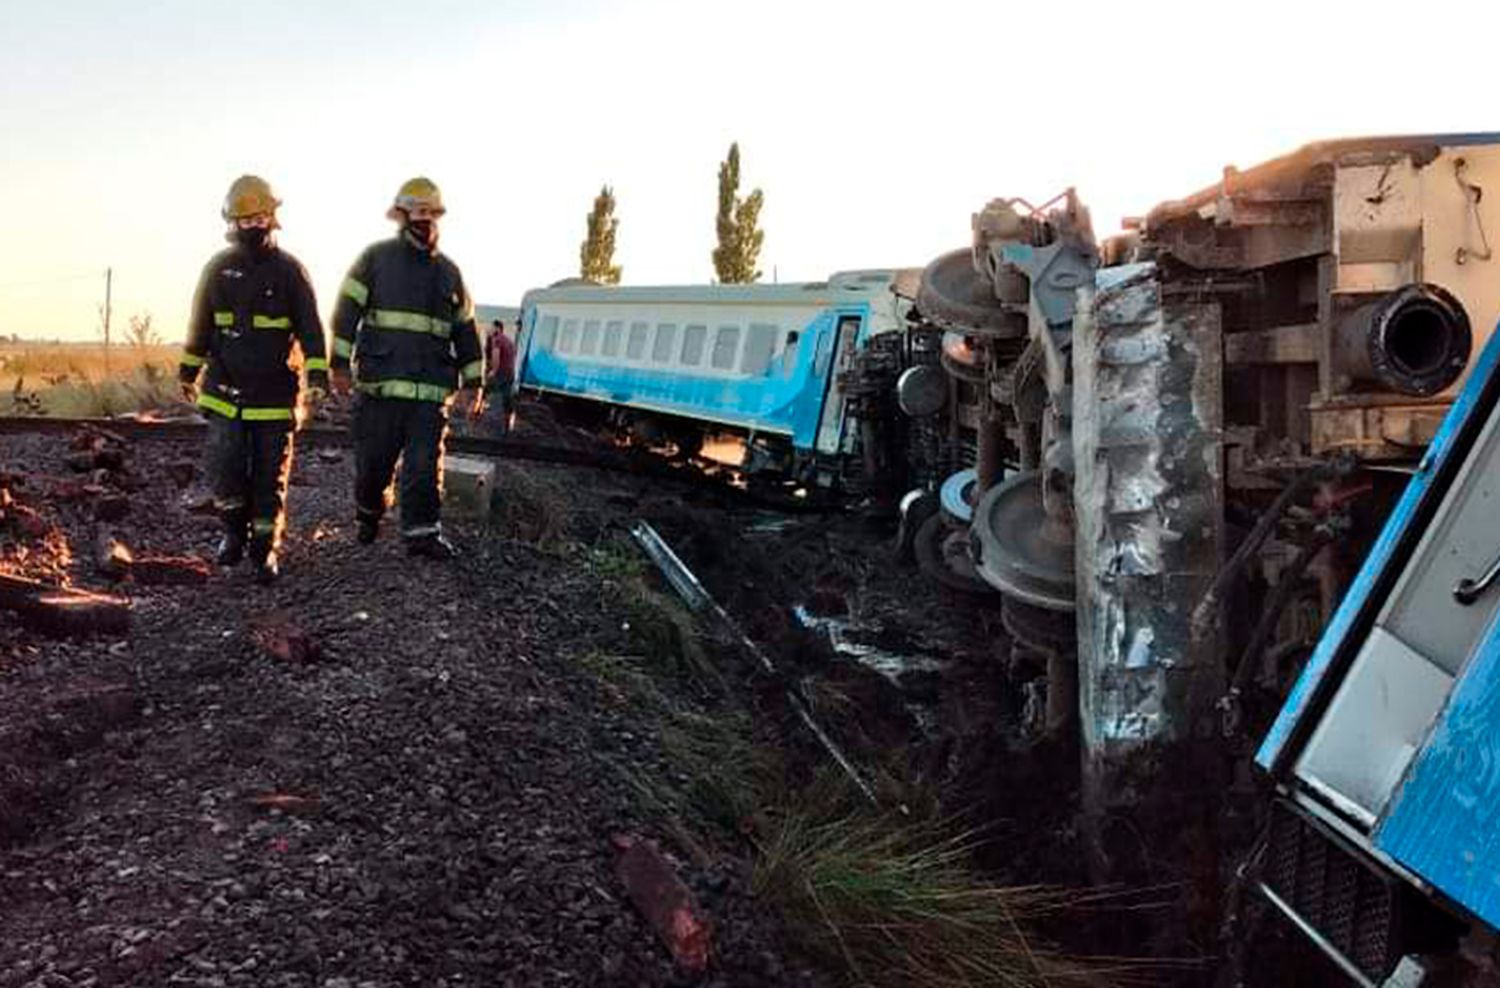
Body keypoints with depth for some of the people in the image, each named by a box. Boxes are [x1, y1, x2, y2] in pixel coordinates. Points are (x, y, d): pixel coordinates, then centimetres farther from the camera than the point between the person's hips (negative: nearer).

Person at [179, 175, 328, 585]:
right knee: (225, 468, -9)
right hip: (225, 392, 2)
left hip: (274, 394, -2)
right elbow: (200, 324, 17)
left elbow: (310, 327, -1)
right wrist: (188, 371, 21)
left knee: (270, 476, 3)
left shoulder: (289, 270, 0)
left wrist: (317, 375, -11)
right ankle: (235, 529, 17)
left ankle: (266, 550, 15)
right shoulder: (218, 268, 7)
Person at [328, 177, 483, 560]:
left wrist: (472, 382, 14)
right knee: (374, 460, 6)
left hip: (431, 389, 2)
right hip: (379, 383, -2)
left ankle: (421, 532, 0)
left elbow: (466, 329, 18)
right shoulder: (376, 258, 4)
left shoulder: (448, 272, 15)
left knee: (425, 465, -4)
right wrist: (340, 364, -7)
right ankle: (368, 513, 30)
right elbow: (347, 311, 0)